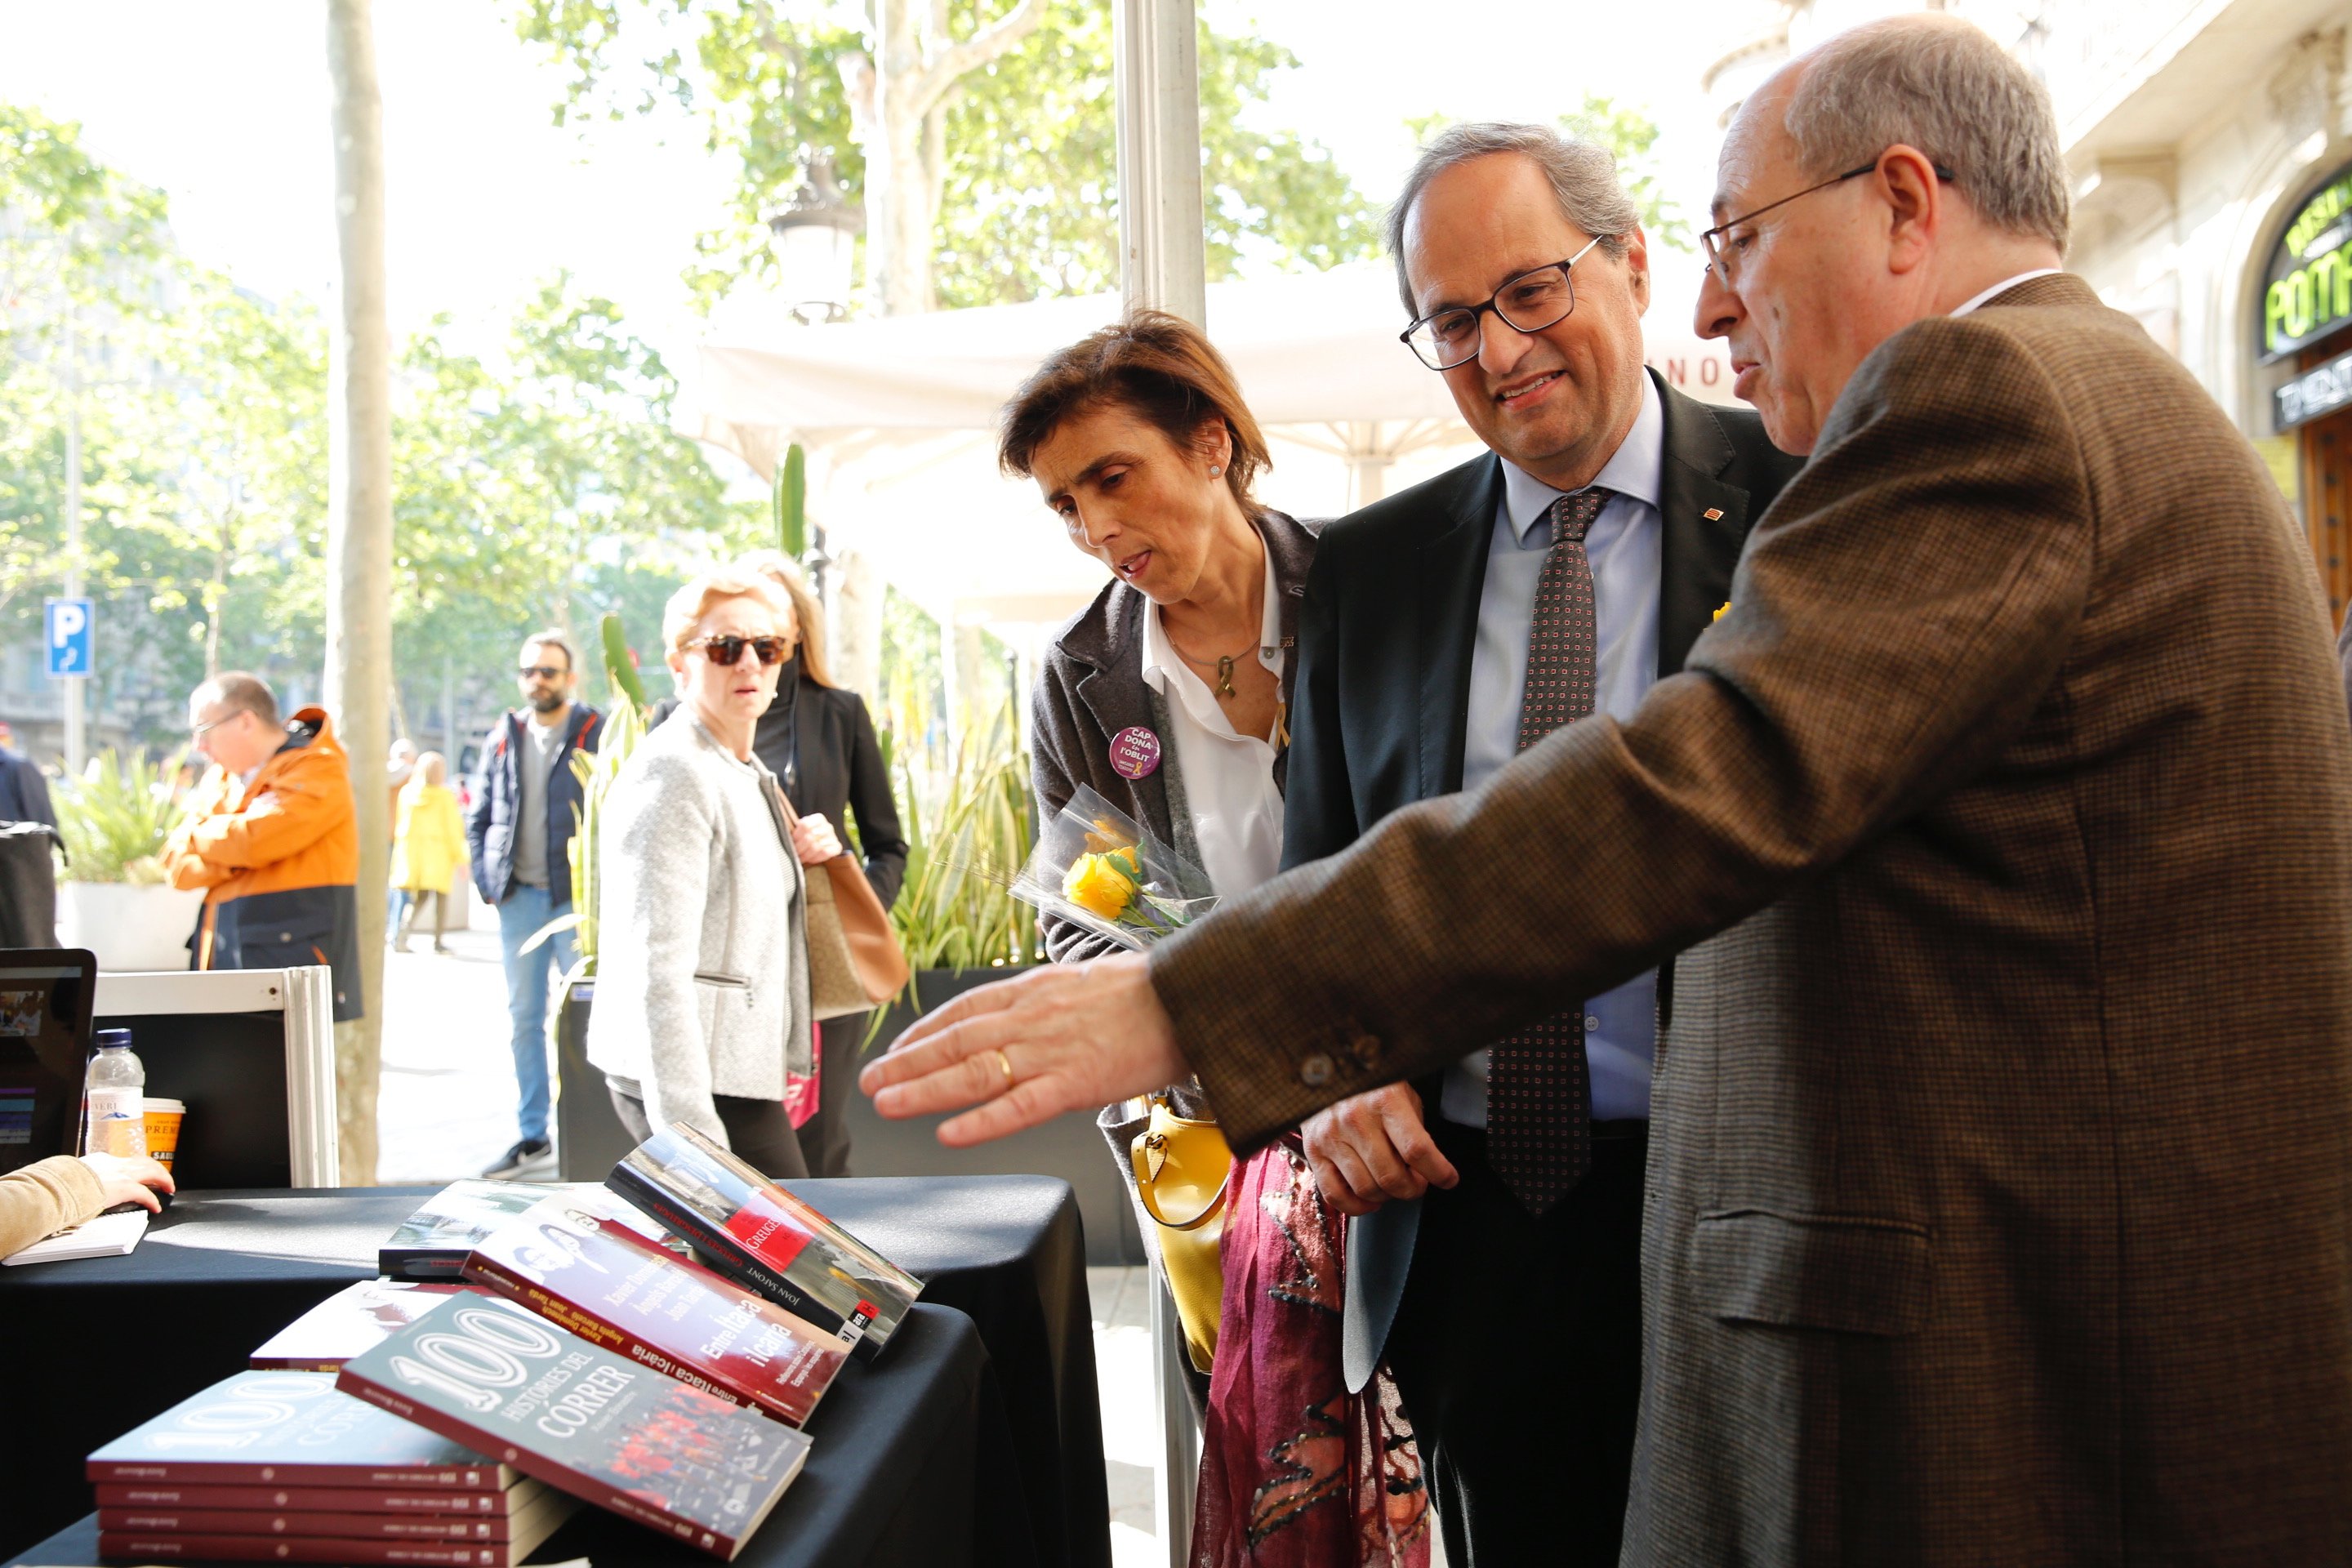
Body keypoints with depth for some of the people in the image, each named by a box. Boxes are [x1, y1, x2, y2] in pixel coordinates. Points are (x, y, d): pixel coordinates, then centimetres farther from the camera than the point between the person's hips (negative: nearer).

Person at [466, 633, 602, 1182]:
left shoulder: (599, 735, -4)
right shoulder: (502, 739, 11)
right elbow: (479, 817, 17)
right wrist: (487, 880, 6)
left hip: (578, 898, -5)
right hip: (519, 899, 5)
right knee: (523, 1021, 10)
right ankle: (532, 1139, 19)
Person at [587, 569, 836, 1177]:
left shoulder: (749, 773, 16)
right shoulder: (674, 773, -14)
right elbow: (659, 961, -21)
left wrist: (799, 855, 8)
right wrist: (689, 1128, -26)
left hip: (734, 1063, 9)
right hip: (683, 1075, -9)